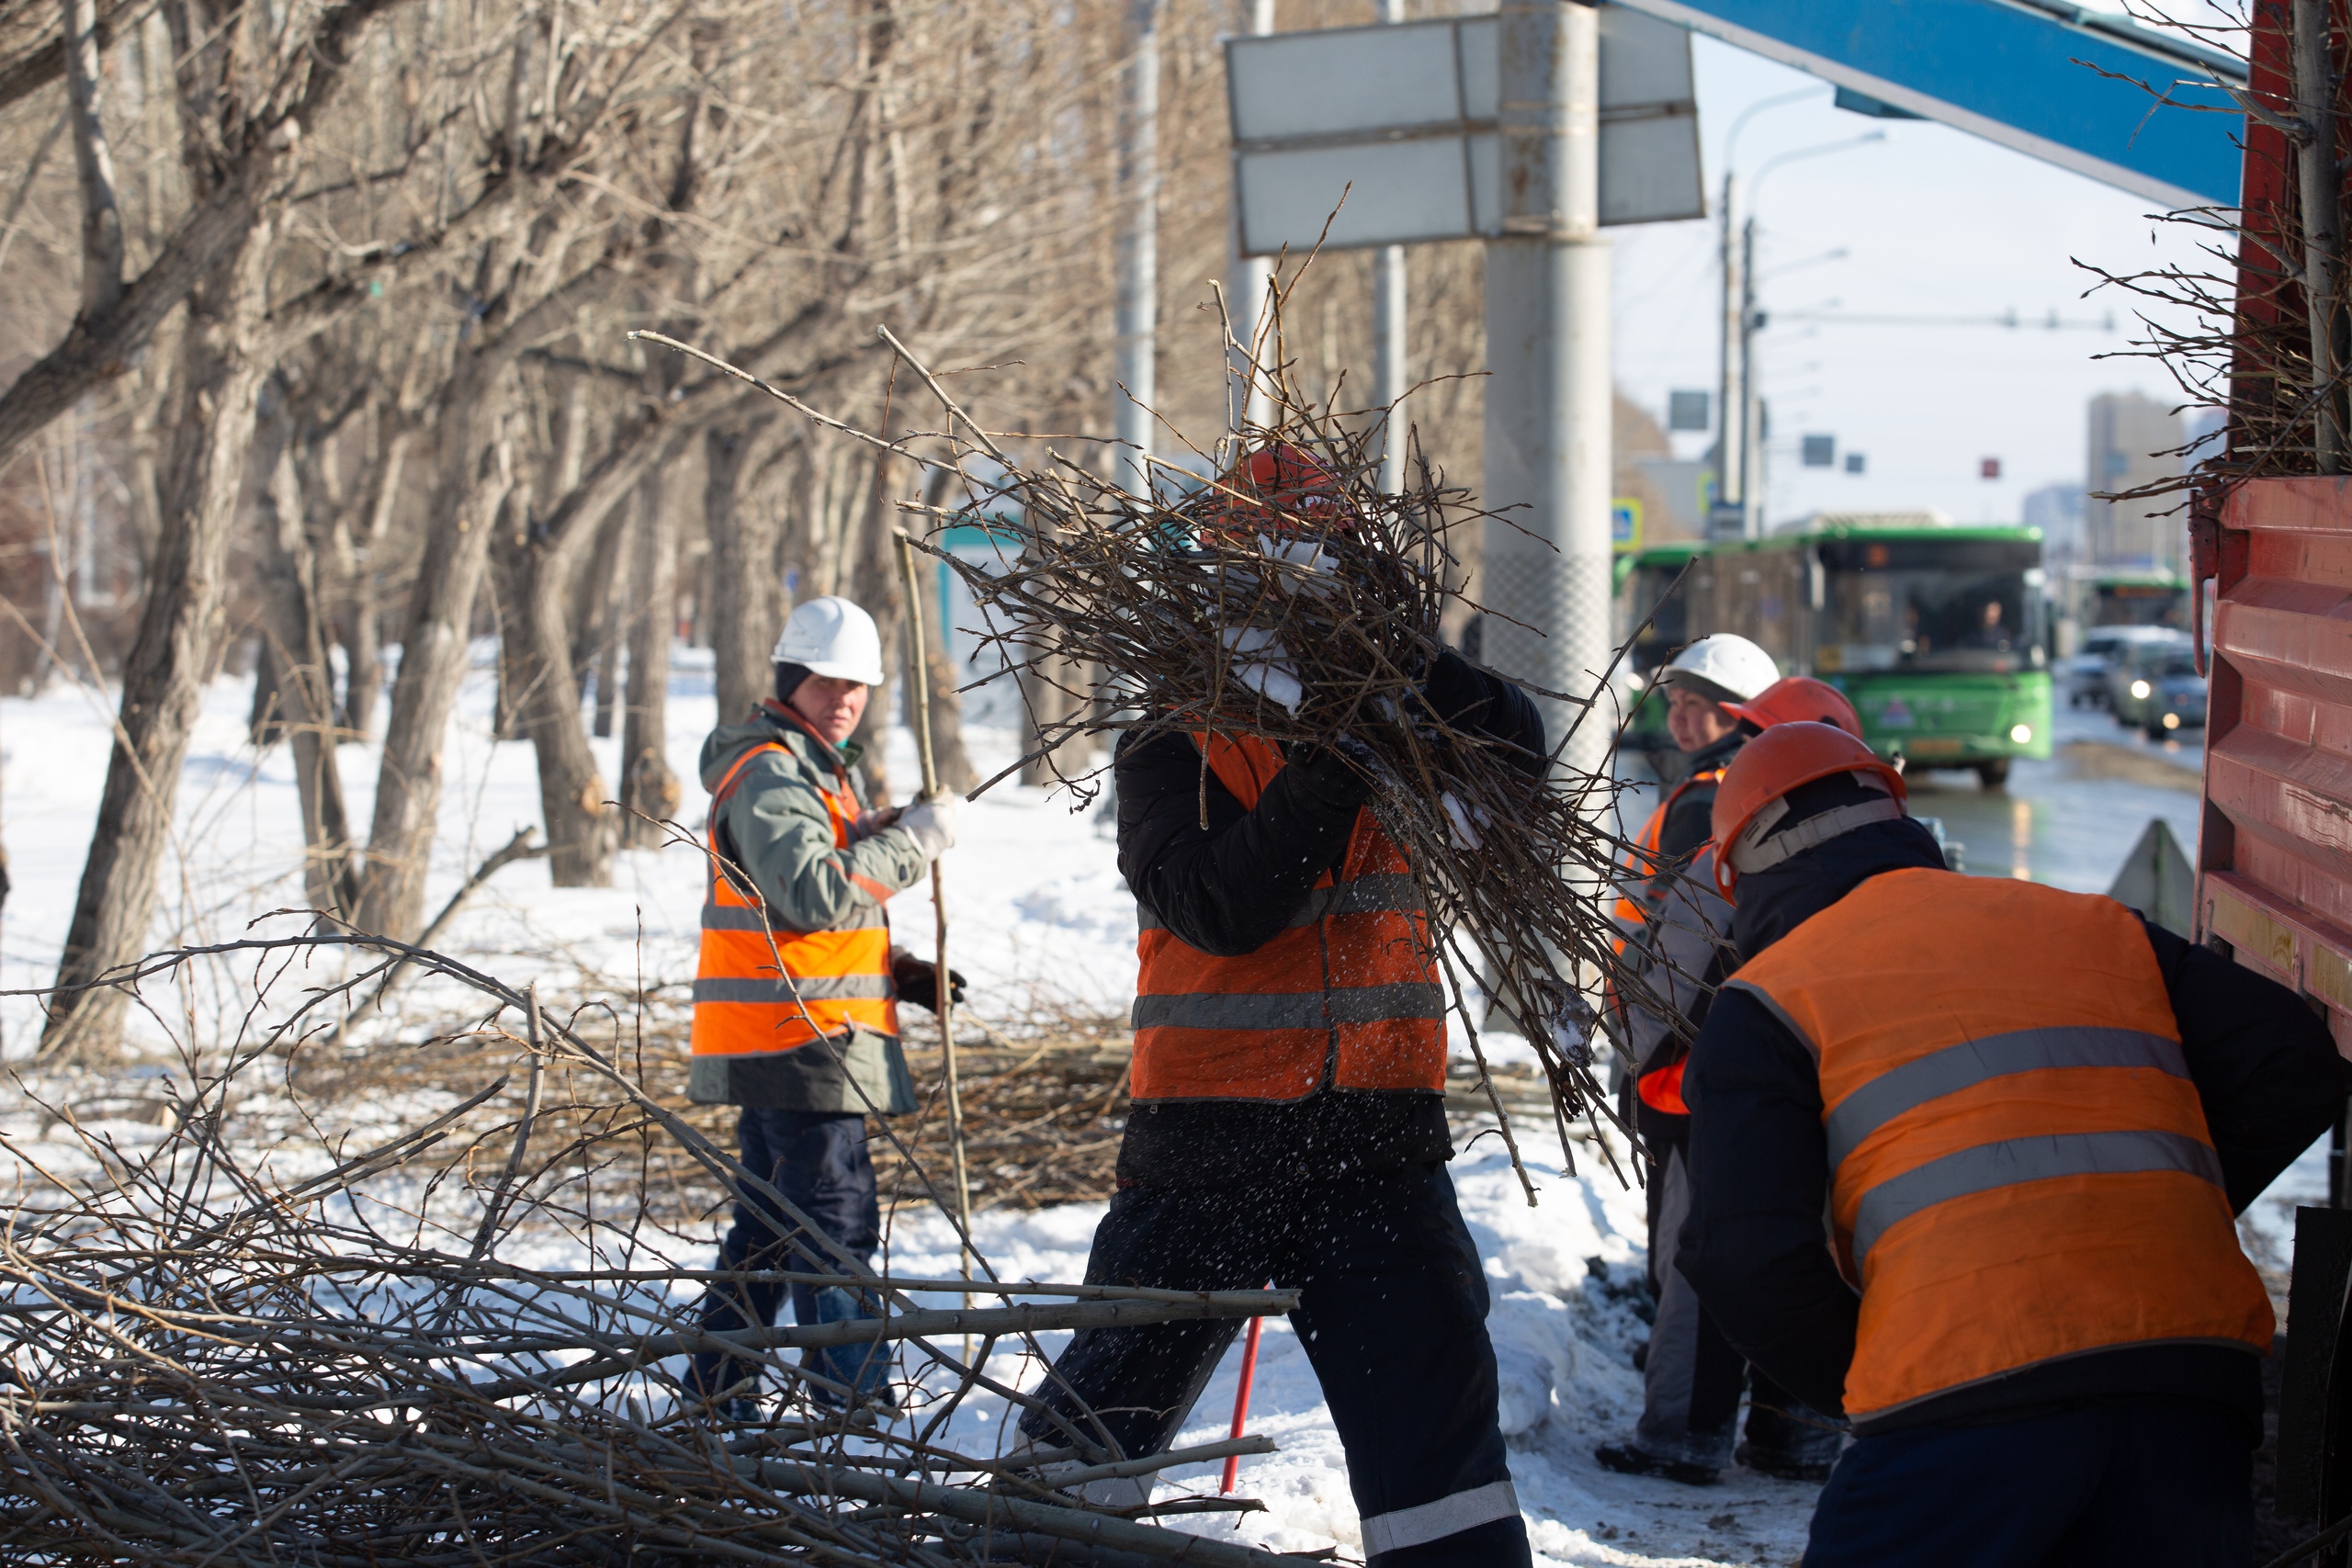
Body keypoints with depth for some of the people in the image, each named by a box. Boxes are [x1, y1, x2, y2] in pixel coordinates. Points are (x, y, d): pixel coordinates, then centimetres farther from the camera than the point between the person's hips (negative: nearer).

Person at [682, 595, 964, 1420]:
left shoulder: (818, 770, 21)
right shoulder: (768, 776, -13)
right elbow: (813, 893, -26)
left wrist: (900, 974, 15)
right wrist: (915, 838, -20)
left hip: (776, 1042, 11)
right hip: (797, 1037, -11)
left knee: (771, 1219, 16)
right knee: (837, 1220, -11)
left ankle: (718, 1388, 22)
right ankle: (853, 1397, -12)